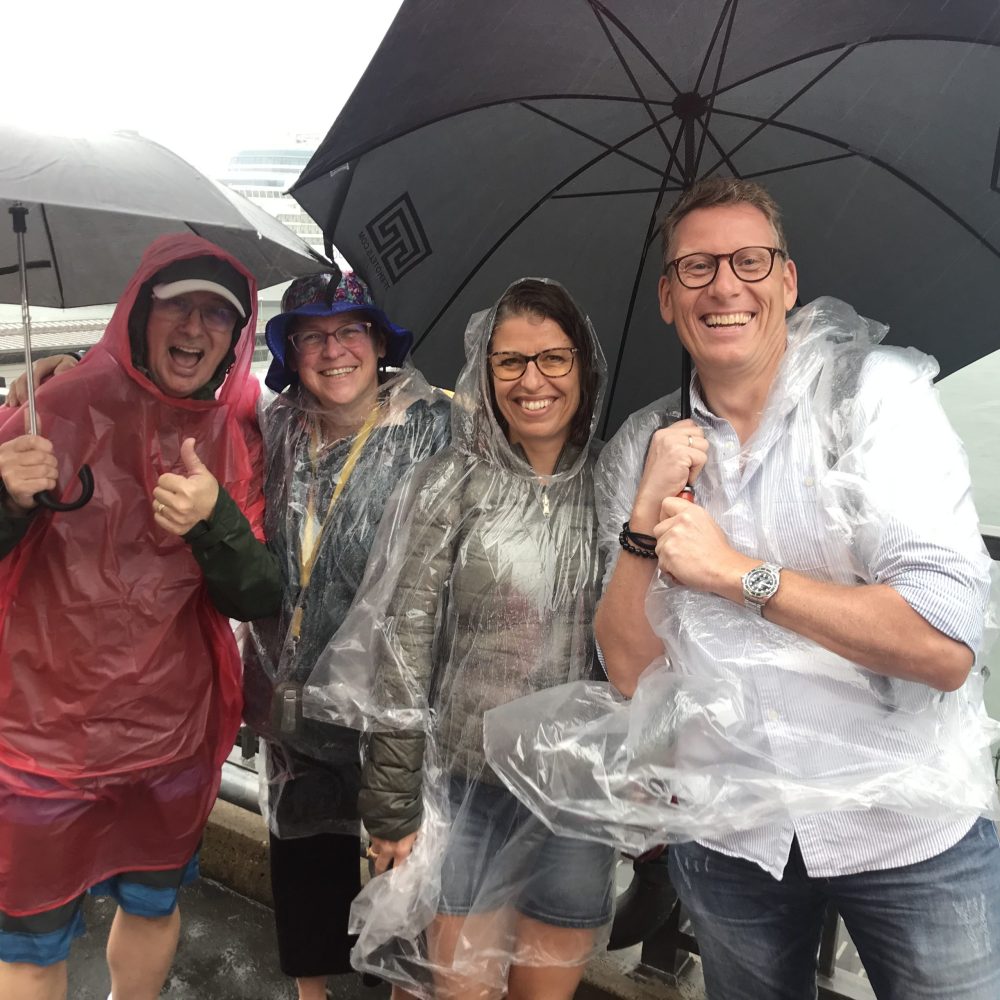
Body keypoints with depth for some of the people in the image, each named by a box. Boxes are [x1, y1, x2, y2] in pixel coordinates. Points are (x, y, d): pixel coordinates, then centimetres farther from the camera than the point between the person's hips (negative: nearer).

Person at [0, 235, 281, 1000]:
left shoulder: (240, 441, -2)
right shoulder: (64, 405, -9)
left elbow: (260, 602, -7)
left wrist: (215, 519, -25)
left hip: (173, 736, 3)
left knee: (154, 902, 23)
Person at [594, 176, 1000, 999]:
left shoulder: (877, 391, -12)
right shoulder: (640, 451, -1)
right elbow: (631, 670, -5)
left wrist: (738, 573, -20)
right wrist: (646, 518, -18)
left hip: (910, 827, -2)